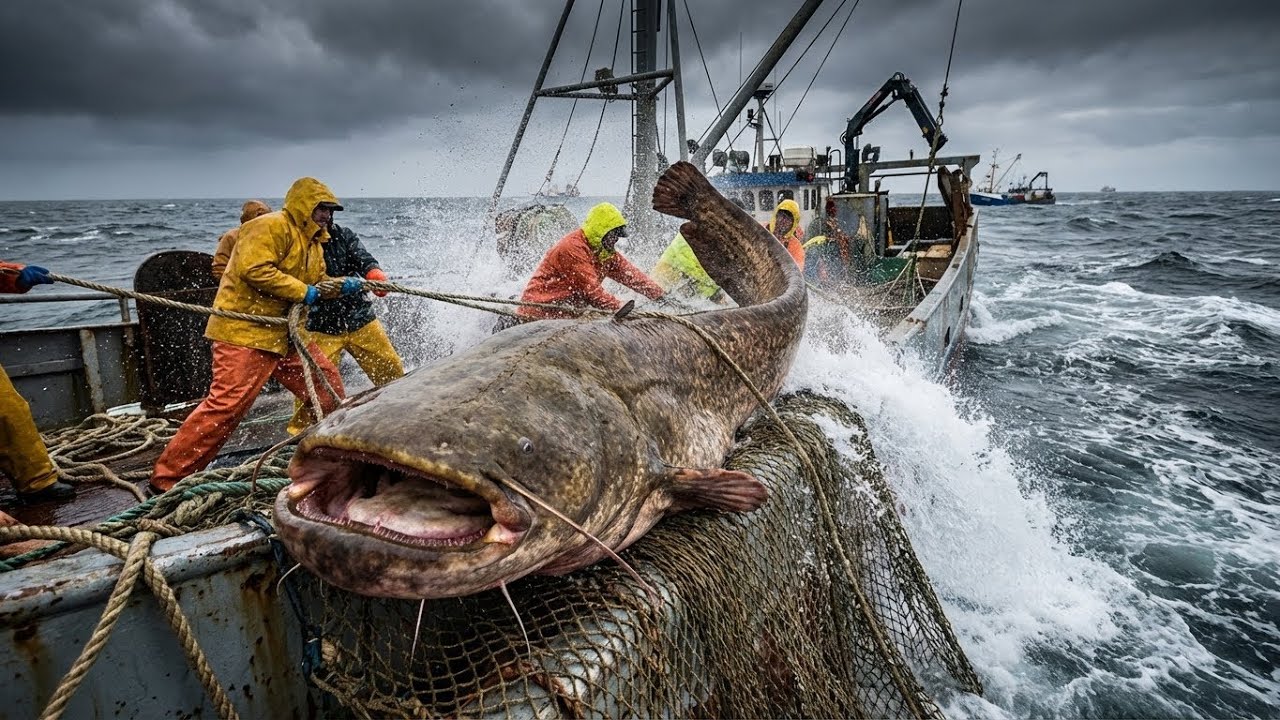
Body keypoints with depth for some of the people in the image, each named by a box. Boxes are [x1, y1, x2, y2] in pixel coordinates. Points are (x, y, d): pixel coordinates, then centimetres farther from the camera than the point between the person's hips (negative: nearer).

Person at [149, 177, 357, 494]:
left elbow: (318, 282, 21)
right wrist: (302, 291, -21)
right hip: (245, 330, -10)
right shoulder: (272, 226, -12)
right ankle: (167, 478, -5)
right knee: (227, 404, -15)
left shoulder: (312, 242, 20)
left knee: (327, 384, 10)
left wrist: (344, 286, 2)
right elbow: (254, 269, -24)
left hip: (283, 333, 10)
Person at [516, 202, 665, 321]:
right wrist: (621, 308, -19)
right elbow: (590, 289, -20)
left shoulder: (605, 251, 11)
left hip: (567, 314, 9)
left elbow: (630, 273, 10)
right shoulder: (573, 248, -16)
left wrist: (660, 296, 3)